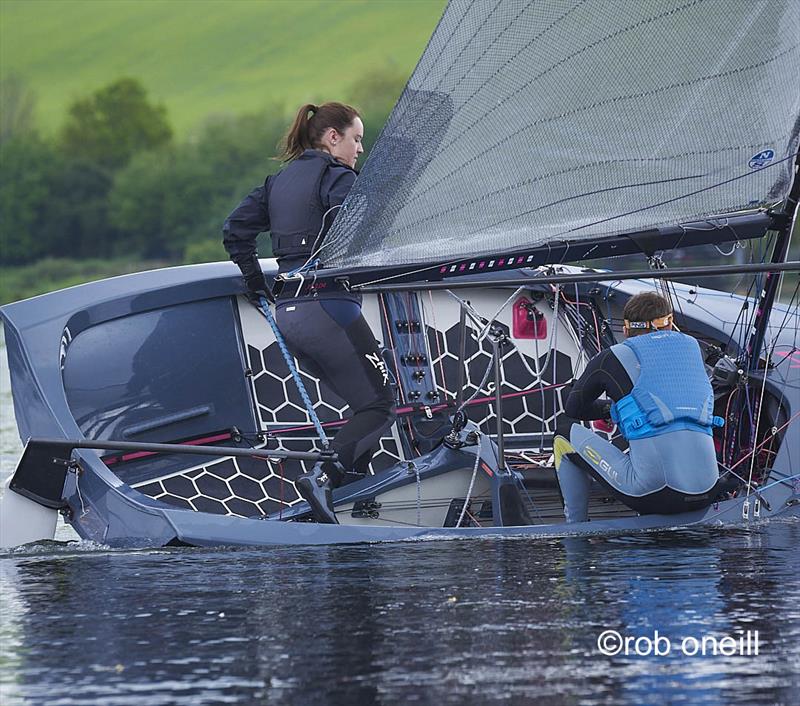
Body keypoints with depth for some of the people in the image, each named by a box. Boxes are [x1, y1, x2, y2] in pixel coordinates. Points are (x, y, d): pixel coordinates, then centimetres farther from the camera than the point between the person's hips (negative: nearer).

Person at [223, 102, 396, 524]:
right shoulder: (338, 177, -4)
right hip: (327, 307, -8)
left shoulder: (279, 181, 20)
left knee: (363, 402, 17)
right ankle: (322, 477, -22)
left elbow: (235, 231, 16)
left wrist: (257, 284, 21)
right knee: (380, 404, -3)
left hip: (286, 314, 8)